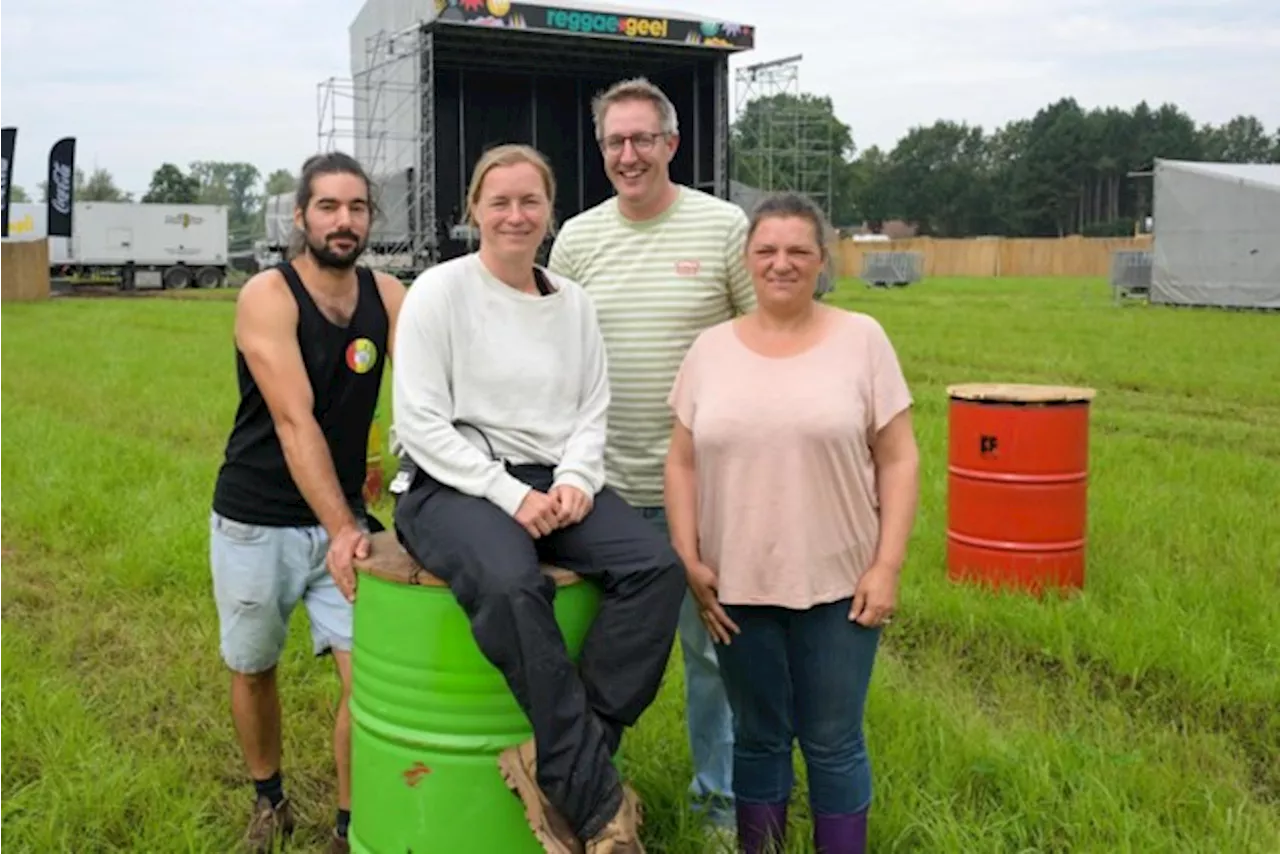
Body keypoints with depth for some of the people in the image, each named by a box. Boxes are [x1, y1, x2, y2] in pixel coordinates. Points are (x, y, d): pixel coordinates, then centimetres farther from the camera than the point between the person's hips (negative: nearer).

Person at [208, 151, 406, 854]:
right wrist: (340, 528, -31)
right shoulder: (267, 296, -15)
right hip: (256, 522, -2)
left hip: (345, 515, 2)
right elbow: (294, 422, -24)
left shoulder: (389, 296, -4)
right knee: (253, 669, 15)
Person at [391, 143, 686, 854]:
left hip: (551, 482, 5)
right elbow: (420, 422, -9)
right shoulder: (440, 291, -2)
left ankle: (558, 765, -19)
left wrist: (577, 479, -9)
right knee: (511, 583, -37)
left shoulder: (573, 302, 13)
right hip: (453, 485, -5)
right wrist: (508, 494, -17)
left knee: (657, 565, -22)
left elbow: (593, 413, 12)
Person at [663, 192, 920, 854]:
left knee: (833, 744, 9)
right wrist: (689, 561, -2)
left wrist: (887, 566, -8)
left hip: (839, 584, -2)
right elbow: (682, 464, 6)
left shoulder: (861, 339, -1)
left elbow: (898, 460, -2)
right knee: (757, 739, 15)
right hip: (738, 585, 2)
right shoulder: (711, 349, 4)